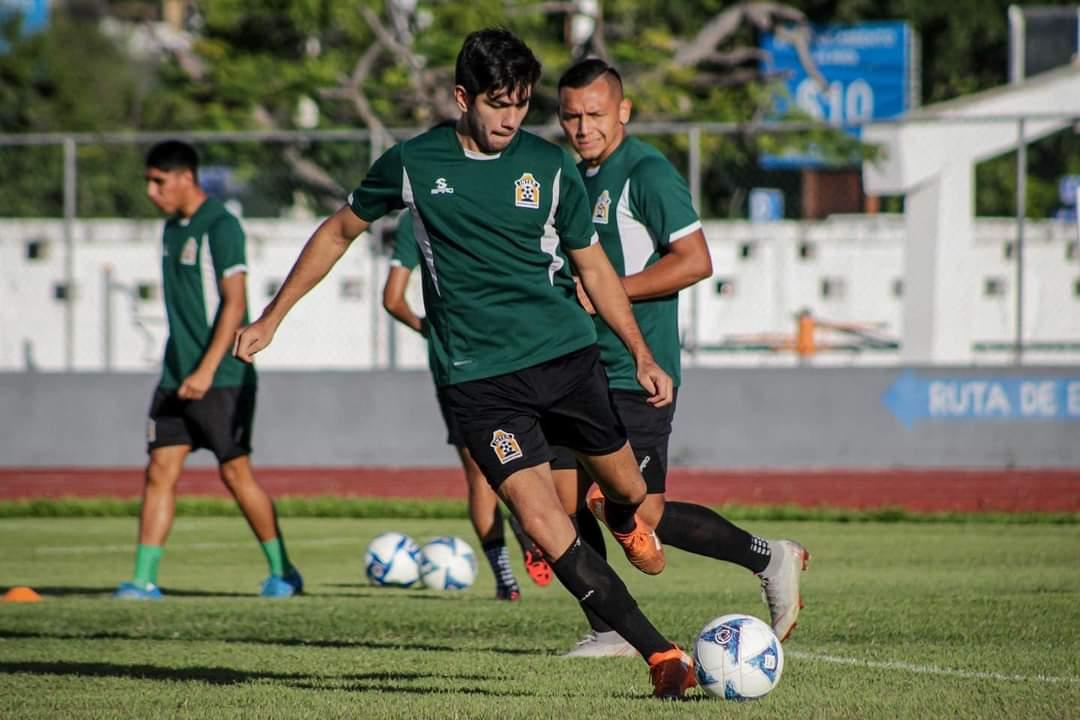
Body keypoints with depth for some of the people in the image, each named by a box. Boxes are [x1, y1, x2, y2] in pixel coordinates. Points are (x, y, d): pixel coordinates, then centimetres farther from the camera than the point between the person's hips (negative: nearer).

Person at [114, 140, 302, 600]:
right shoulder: (172, 228, 13)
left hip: (222, 377, -7)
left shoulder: (220, 227, -12)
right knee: (160, 471, 0)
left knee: (235, 472, -3)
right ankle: (144, 580, -2)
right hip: (176, 375, 7)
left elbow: (234, 304, -18)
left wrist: (206, 371, -23)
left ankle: (283, 573, 10)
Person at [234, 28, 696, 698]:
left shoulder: (551, 165, 2)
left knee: (629, 490, 9)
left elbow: (593, 266, 11)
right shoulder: (413, 163, -1)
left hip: (568, 356, 2)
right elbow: (340, 231, 14)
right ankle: (664, 656, -16)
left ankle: (625, 520, 52)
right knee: (543, 522, -17)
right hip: (480, 379, -2)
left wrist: (643, 355, 4)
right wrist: (271, 318, 15)